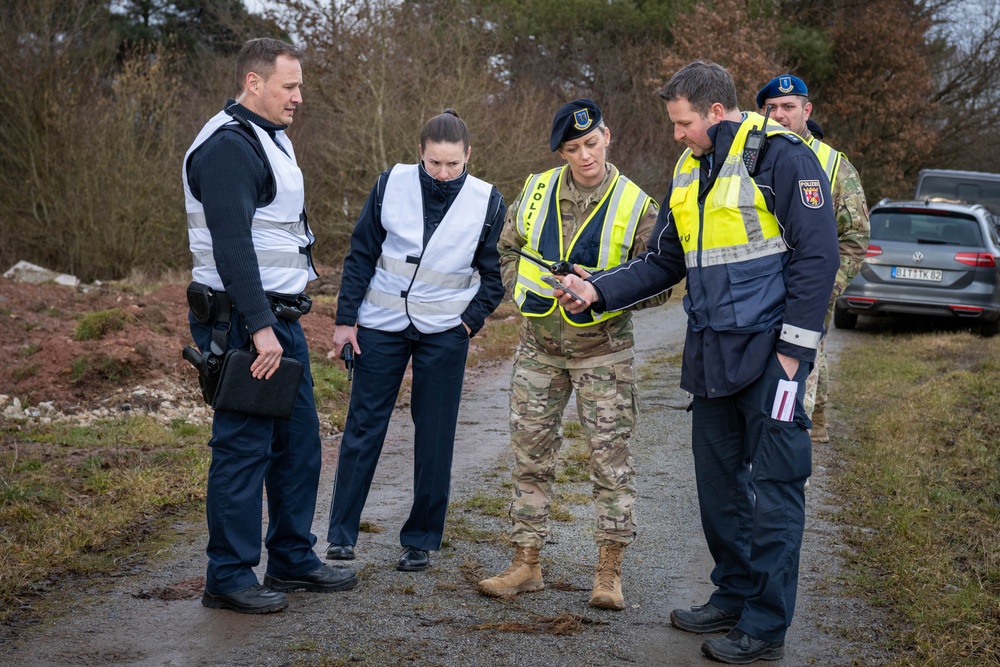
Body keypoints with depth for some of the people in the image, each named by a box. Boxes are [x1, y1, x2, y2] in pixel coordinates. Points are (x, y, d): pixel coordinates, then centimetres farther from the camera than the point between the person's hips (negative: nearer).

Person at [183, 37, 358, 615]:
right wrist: (259, 326, -27)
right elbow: (231, 244, -24)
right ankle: (229, 578, 5)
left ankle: (293, 559, 26)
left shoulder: (270, 138, 17)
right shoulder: (228, 146, -16)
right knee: (245, 447, -5)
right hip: (244, 322, -10)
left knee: (299, 438, 14)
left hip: (280, 317, 10)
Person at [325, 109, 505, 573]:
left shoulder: (487, 202, -5)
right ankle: (341, 534, 11)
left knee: (434, 439, 4)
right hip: (380, 325, 0)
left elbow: (494, 272, 6)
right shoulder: (391, 185, -5)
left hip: (444, 332, 0)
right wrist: (346, 319, 0)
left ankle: (421, 540, 16)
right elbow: (361, 254, 2)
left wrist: (470, 320, -4)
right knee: (362, 428, 2)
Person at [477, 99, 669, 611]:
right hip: (538, 345, 3)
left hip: (603, 351, -3)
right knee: (531, 455, 7)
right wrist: (523, 288, -4)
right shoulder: (536, 191, 2)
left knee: (610, 458, -1)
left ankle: (609, 572, 9)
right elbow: (506, 250, 14)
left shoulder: (635, 207, -7)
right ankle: (526, 565, 17)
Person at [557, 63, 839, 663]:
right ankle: (734, 596, 28)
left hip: (769, 347, -8)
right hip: (711, 353, 8)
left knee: (773, 487, -3)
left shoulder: (781, 157, -10)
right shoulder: (689, 172, 14)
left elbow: (817, 254, -13)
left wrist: (795, 348, -16)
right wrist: (598, 291, 6)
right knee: (718, 478, 14)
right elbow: (664, 262, 19)